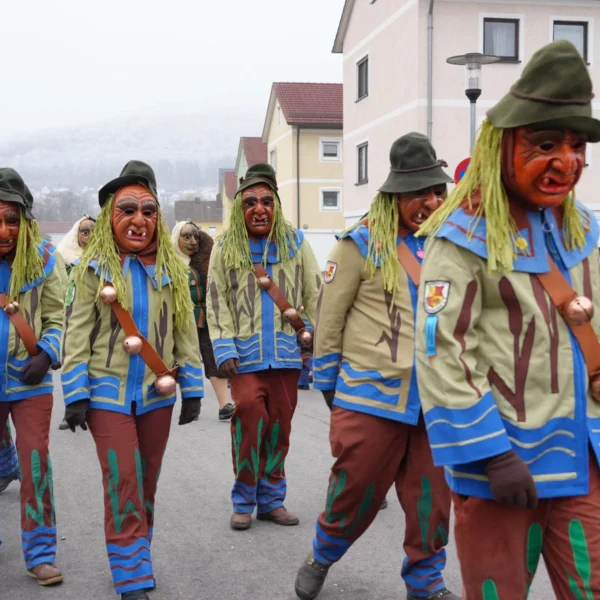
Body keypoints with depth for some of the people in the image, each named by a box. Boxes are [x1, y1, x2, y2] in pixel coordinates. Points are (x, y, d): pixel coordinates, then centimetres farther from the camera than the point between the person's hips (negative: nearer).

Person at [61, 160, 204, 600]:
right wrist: (76, 395, -11)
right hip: (108, 394, -3)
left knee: (147, 484, 13)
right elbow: (77, 335, -5)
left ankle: (136, 560, 31)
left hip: (158, 394, 3)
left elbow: (186, 332, 7)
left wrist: (192, 390, 3)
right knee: (123, 487, -6)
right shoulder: (93, 269, -4)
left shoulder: (172, 269, 4)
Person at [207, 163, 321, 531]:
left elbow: (315, 295, 6)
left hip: (287, 352, 2)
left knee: (280, 425, 8)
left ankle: (271, 499, 22)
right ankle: (244, 502, 4)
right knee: (249, 419, -12)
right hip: (246, 355, -2)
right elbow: (217, 304, 1)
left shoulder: (295, 243, 7)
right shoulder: (226, 249, 4)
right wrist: (225, 350, -8)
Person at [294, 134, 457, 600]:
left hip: (436, 398, 4)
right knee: (356, 488, 6)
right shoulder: (363, 243, -6)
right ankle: (322, 557, 34)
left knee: (432, 497, 10)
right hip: (371, 393, -4)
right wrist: (328, 382, 2)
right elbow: (329, 317, -2)